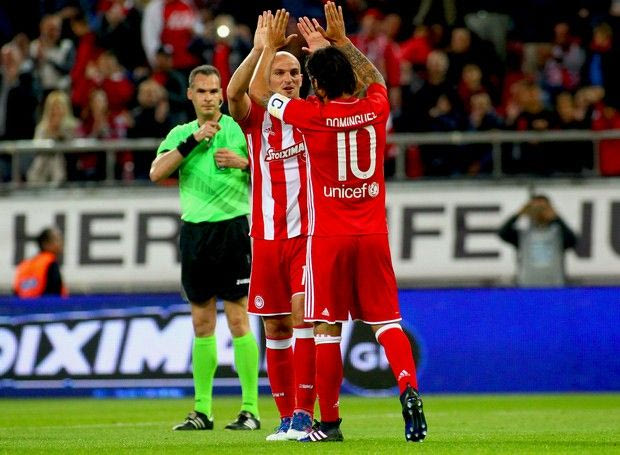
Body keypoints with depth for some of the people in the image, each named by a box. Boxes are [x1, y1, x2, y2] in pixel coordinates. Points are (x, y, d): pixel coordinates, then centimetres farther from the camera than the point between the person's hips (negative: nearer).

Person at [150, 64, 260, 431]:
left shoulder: (239, 128, 1)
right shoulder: (181, 134, 12)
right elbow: (157, 173, -4)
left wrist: (243, 162, -16)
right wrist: (192, 141, -11)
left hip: (232, 227, -4)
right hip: (195, 232, 4)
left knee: (238, 319, -7)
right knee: (202, 322, 8)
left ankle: (251, 409, -5)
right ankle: (202, 410, 12)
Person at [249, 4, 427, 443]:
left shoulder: (312, 115, -9)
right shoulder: (374, 109, 1)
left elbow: (259, 92, 8)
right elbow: (375, 78, 27)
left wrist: (271, 45, 21)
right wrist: (341, 41, 32)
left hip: (328, 237, -3)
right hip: (373, 233, 3)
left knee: (328, 327, 4)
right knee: (386, 321, 3)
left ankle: (329, 422, 7)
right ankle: (408, 388, -21)